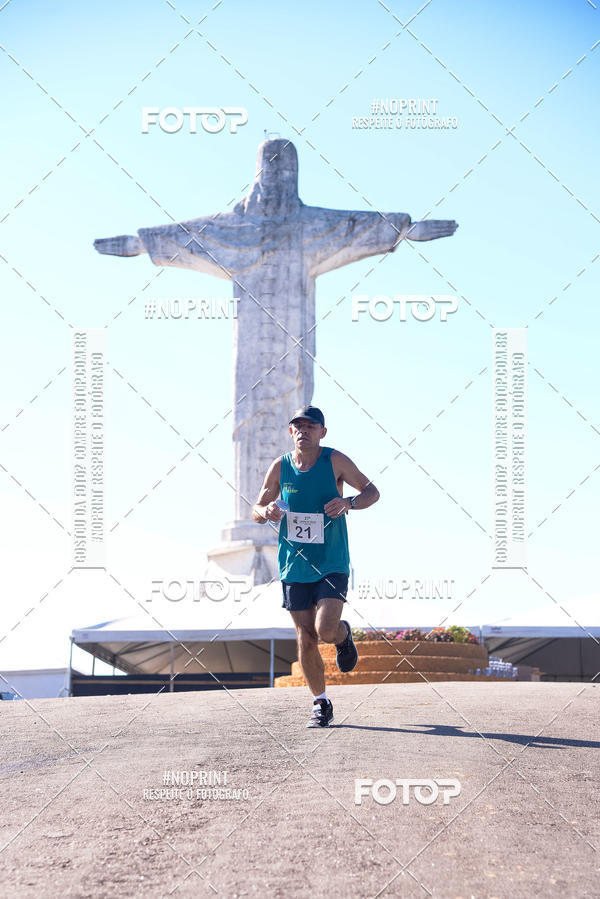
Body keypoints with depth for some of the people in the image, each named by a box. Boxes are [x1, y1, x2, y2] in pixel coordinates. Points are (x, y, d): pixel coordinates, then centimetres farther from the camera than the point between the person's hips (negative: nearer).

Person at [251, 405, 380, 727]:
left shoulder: (335, 461, -5)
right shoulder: (279, 467, 1)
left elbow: (372, 491, 2)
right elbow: (257, 509, 11)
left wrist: (349, 502, -18)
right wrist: (266, 512, -13)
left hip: (332, 565, -2)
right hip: (294, 567, 3)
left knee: (326, 631, -17)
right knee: (306, 640, 2)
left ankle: (343, 635, 20)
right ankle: (321, 704, 18)